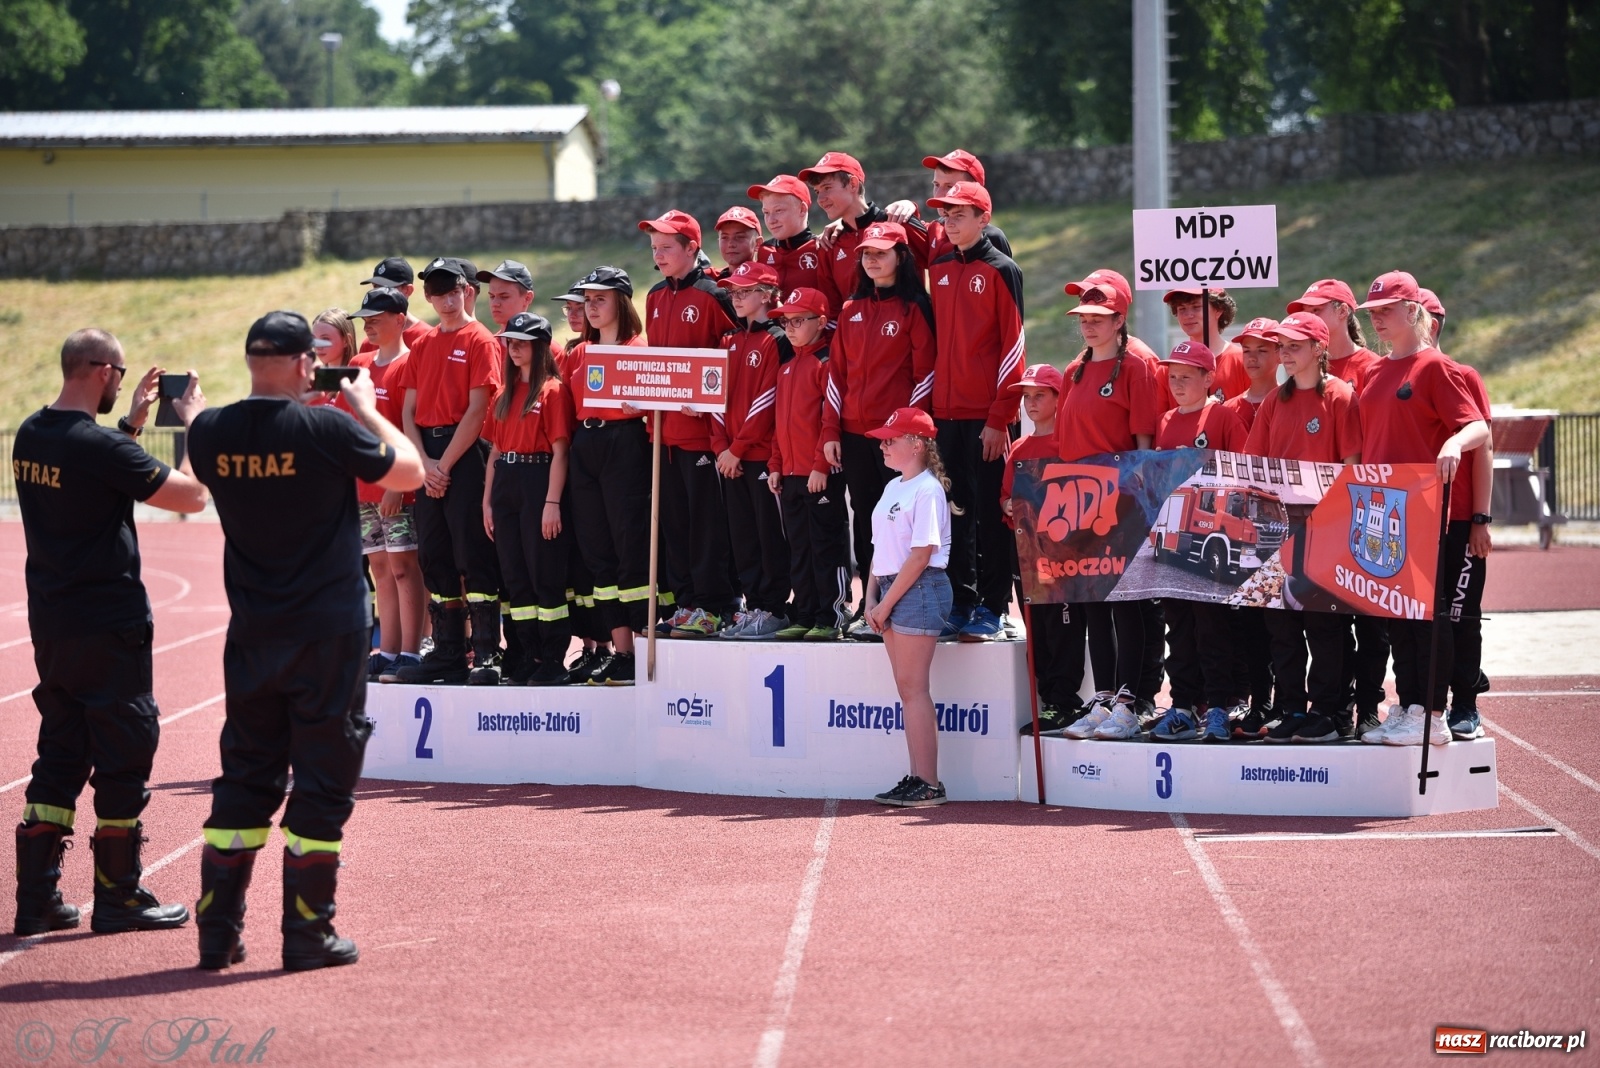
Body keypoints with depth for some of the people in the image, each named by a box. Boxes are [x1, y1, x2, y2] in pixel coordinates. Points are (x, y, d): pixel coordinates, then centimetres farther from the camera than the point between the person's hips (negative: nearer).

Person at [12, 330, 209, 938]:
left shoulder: (30, 436, 6)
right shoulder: (101, 446, -20)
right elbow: (191, 495, -17)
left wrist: (132, 421, 21)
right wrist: (194, 425, -4)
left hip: (50, 624, 8)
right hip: (108, 625, -8)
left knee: (60, 756, 13)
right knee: (125, 755, 3)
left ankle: (37, 899, 12)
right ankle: (118, 898, 8)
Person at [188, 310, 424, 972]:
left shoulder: (211, 432, -3)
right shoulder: (328, 430, -16)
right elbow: (410, 471, -2)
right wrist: (366, 408, 10)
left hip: (251, 637, 4)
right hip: (328, 633, -4)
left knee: (244, 776, 13)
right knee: (323, 780, 3)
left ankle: (217, 931, 13)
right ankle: (307, 934, 4)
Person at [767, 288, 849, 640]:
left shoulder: (826, 363, -8)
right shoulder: (786, 368, 17)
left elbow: (831, 418, -14)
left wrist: (821, 465, -18)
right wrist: (776, 466, 14)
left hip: (821, 475, -8)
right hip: (790, 474, 8)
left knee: (826, 546, -3)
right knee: (799, 548, 11)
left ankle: (831, 617, 0)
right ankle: (804, 615, 15)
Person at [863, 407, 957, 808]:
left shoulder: (927, 490, -11)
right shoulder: (893, 488, 16)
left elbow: (920, 555, -17)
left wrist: (886, 603, -15)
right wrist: (872, 597, 6)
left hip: (919, 590, -9)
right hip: (891, 592, 9)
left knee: (913, 687, -9)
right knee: (907, 688, 8)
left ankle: (929, 784, -8)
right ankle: (917, 778, 11)